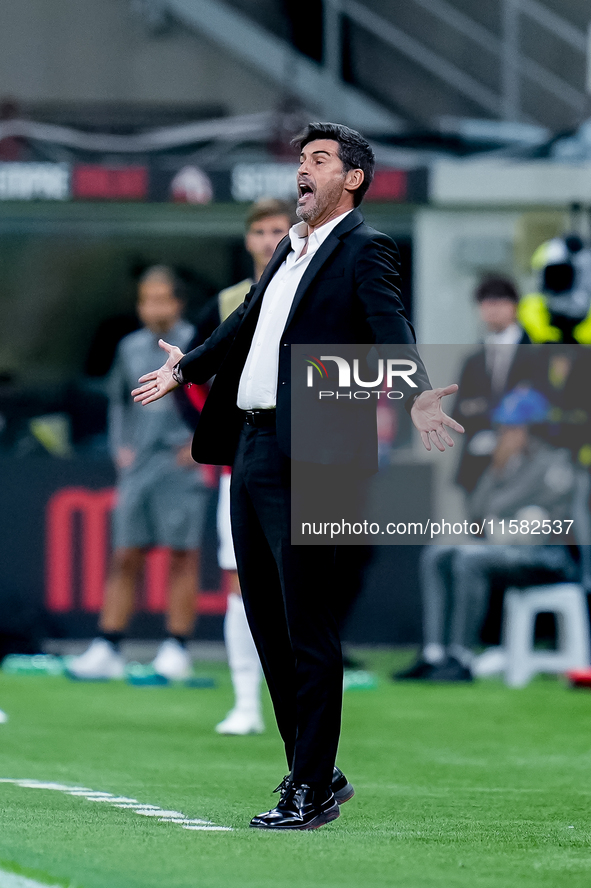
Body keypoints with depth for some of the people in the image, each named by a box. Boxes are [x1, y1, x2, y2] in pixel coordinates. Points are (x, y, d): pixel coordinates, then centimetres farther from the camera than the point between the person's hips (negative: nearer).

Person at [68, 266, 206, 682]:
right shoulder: (130, 348, 13)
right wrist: (120, 445, 11)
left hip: (182, 464, -4)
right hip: (138, 465, 4)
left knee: (182, 555, -3)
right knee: (126, 558, 3)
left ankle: (177, 648, 2)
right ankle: (107, 650, 3)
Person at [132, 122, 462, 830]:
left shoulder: (364, 250, -5)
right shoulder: (289, 250, 20)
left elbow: (390, 324, -20)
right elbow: (247, 322, 35)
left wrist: (418, 397, -38)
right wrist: (186, 368, 50)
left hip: (305, 459, -9)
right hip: (251, 452, 9)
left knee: (307, 626, -6)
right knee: (266, 619, 12)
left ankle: (312, 790, -1)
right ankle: (314, 771, 21)